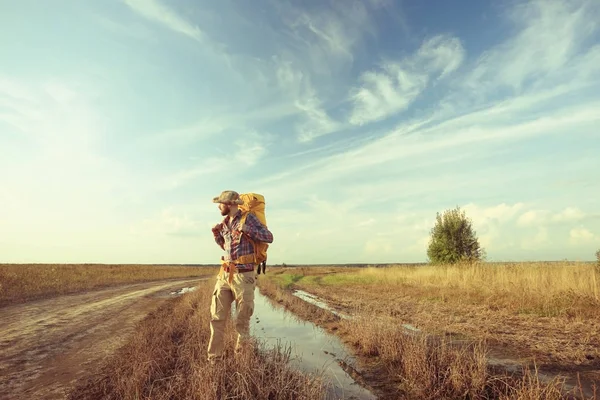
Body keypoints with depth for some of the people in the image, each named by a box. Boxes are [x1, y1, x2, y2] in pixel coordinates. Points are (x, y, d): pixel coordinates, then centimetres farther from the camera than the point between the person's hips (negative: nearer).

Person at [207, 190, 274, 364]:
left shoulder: (249, 218, -7)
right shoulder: (225, 223, 11)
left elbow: (269, 237, -12)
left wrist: (247, 229, -21)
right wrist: (216, 234, 8)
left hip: (243, 276, -6)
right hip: (225, 275, 6)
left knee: (242, 321, 7)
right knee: (217, 318, 6)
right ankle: (214, 358, 18)